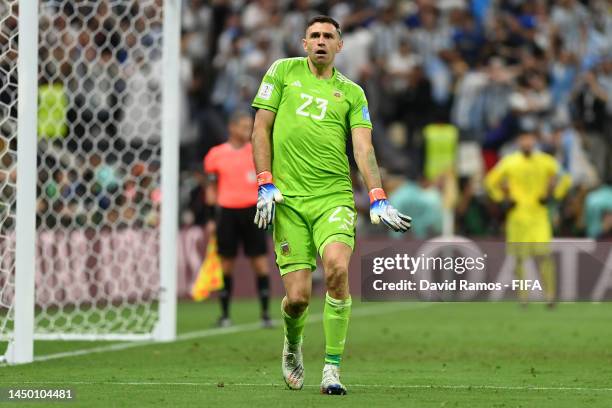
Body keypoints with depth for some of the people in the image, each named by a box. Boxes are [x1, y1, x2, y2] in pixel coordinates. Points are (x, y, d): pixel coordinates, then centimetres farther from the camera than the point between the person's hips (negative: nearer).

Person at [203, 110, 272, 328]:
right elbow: (212, 187, 11)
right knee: (226, 263, 3)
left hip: (251, 210, 0)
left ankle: (265, 313, 0)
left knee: (260, 261, -5)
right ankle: (225, 314, 11)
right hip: (226, 211, 0)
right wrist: (211, 217, 6)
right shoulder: (217, 154, 5)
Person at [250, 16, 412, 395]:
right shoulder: (283, 72, 10)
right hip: (288, 199, 0)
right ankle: (293, 344, 29)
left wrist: (377, 199, -10)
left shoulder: (352, 92, 12)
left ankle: (332, 367, -14)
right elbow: (262, 127, 9)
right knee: (298, 296, -7)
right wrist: (265, 184, -1)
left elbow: (363, 148, 3)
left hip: (334, 196, 0)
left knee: (337, 268, -26)